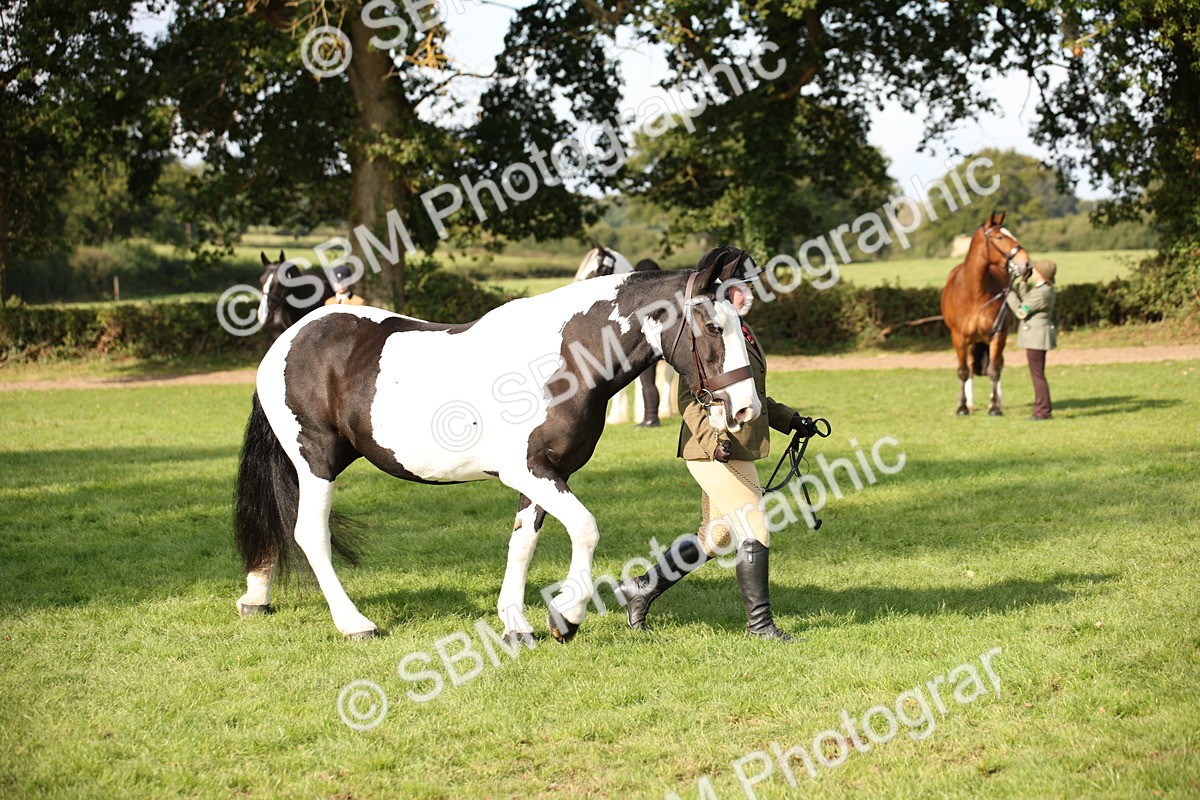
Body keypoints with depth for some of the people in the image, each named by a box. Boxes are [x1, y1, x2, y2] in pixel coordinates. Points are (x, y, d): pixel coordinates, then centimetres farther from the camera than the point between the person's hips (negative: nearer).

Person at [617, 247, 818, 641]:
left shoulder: (740, 329, 15)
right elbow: (690, 399, -21)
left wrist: (790, 419, 20)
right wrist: (714, 439, -34)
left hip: (737, 450, 10)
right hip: (716, 453, -10)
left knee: (713, 537, 17)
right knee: (755, 532, -7)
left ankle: (639, 589, 27)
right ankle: (759, 622, 3)